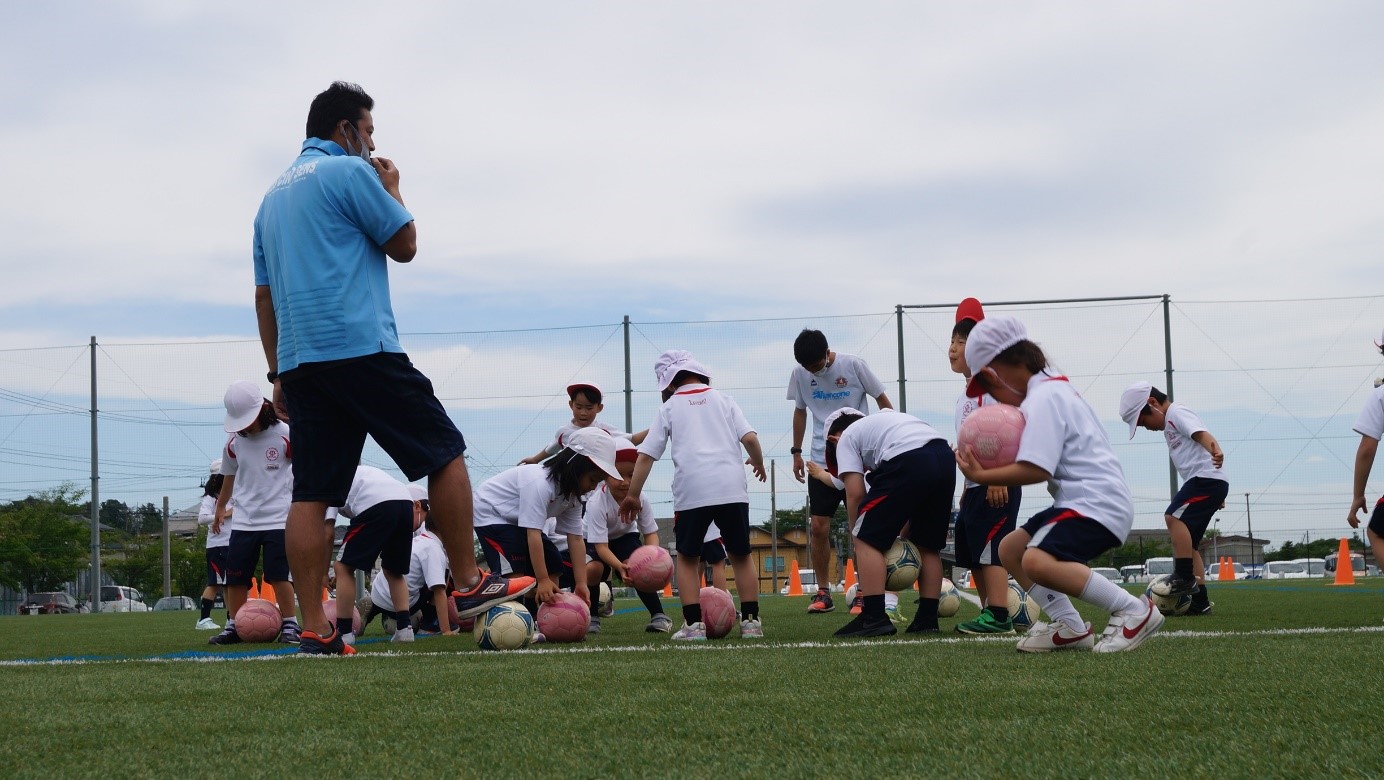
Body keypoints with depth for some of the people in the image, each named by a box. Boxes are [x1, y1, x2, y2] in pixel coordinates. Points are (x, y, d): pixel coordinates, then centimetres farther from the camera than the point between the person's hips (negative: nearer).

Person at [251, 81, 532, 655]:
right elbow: (404, 245, 2)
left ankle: (314, 630, -2)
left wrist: (279, 372, 23)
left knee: (310, 494, 2)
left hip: (298, 361, 8)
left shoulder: (273, 194, 23)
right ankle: (470, 586, 3)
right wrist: (392, 190, 19)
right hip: (360, 348, -8)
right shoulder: (349, 172, -1)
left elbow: (264, 294, 22)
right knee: (444, 453, 3)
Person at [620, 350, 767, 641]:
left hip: (691, 493, -1)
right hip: (732, 488, 1)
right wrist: (758, 462, 23)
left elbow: (646, 455, 8)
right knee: (740, 555, 13)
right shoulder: (723, 400, 15)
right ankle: (751, 621, 7)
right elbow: (749, 438, 4)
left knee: (688, 558, 11)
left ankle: (693, 625, -1)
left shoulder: (669, 408, 13)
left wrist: (633, 495, 14)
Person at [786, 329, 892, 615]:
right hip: (821, 459, 3)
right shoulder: (799, 374, 1)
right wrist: (796, 452, 13)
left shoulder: (854, 365, -10)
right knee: (818, 527, -2)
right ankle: (823, 592, 8)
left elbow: (884, 403, -1)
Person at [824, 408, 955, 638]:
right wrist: (903, 532, 30)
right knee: (928, 544, 22)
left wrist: (858, 533, 17)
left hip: (909, 461, -8)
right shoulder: (885, 420, 38)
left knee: (867, 539, 3)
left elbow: (855, 493, 6)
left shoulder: (846, 438, 19)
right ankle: (927, 619, 22)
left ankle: (874, 617, -2)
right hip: (946, 457, 8)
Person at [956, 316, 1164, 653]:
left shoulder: (1043, 398, -13)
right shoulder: (1055, 388, 20)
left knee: (1037, 561, -30)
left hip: (1097, 503, -11)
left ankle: (1134, 611, -21)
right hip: (1081, 501, 11)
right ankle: (1071, 628, 8)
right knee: (1009, 549, 15)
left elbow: (1036, 471, -22)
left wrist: (981, 476, -14)